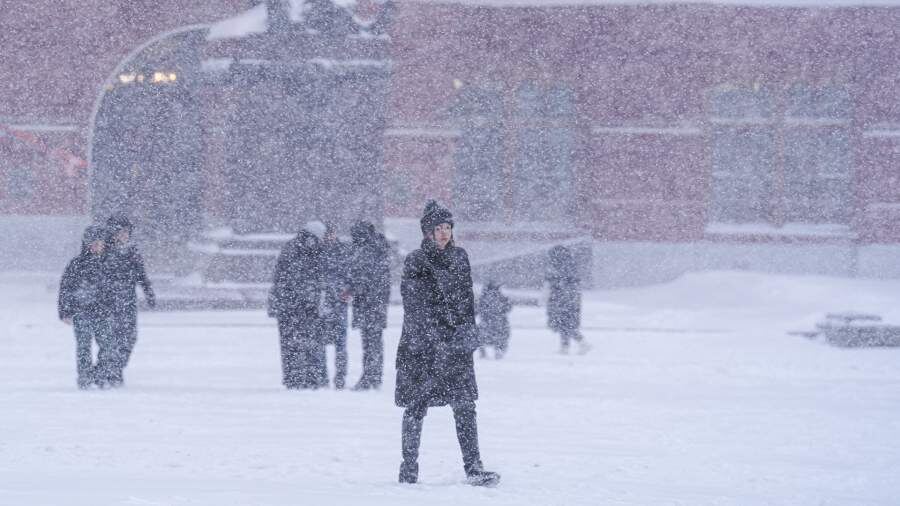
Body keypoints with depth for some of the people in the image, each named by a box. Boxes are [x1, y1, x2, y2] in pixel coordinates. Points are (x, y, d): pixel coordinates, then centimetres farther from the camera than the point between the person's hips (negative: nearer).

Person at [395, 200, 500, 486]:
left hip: (455, 344, 3)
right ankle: (409, 470, 12)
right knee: (416, 406, 3)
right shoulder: (415, 262, -3)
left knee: (465, 405, -5)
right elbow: (414, 305, -7)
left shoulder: (459, 257, 10)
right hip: (421, 343, -3)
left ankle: (473, 468, -6)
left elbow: (467, 299, 15)